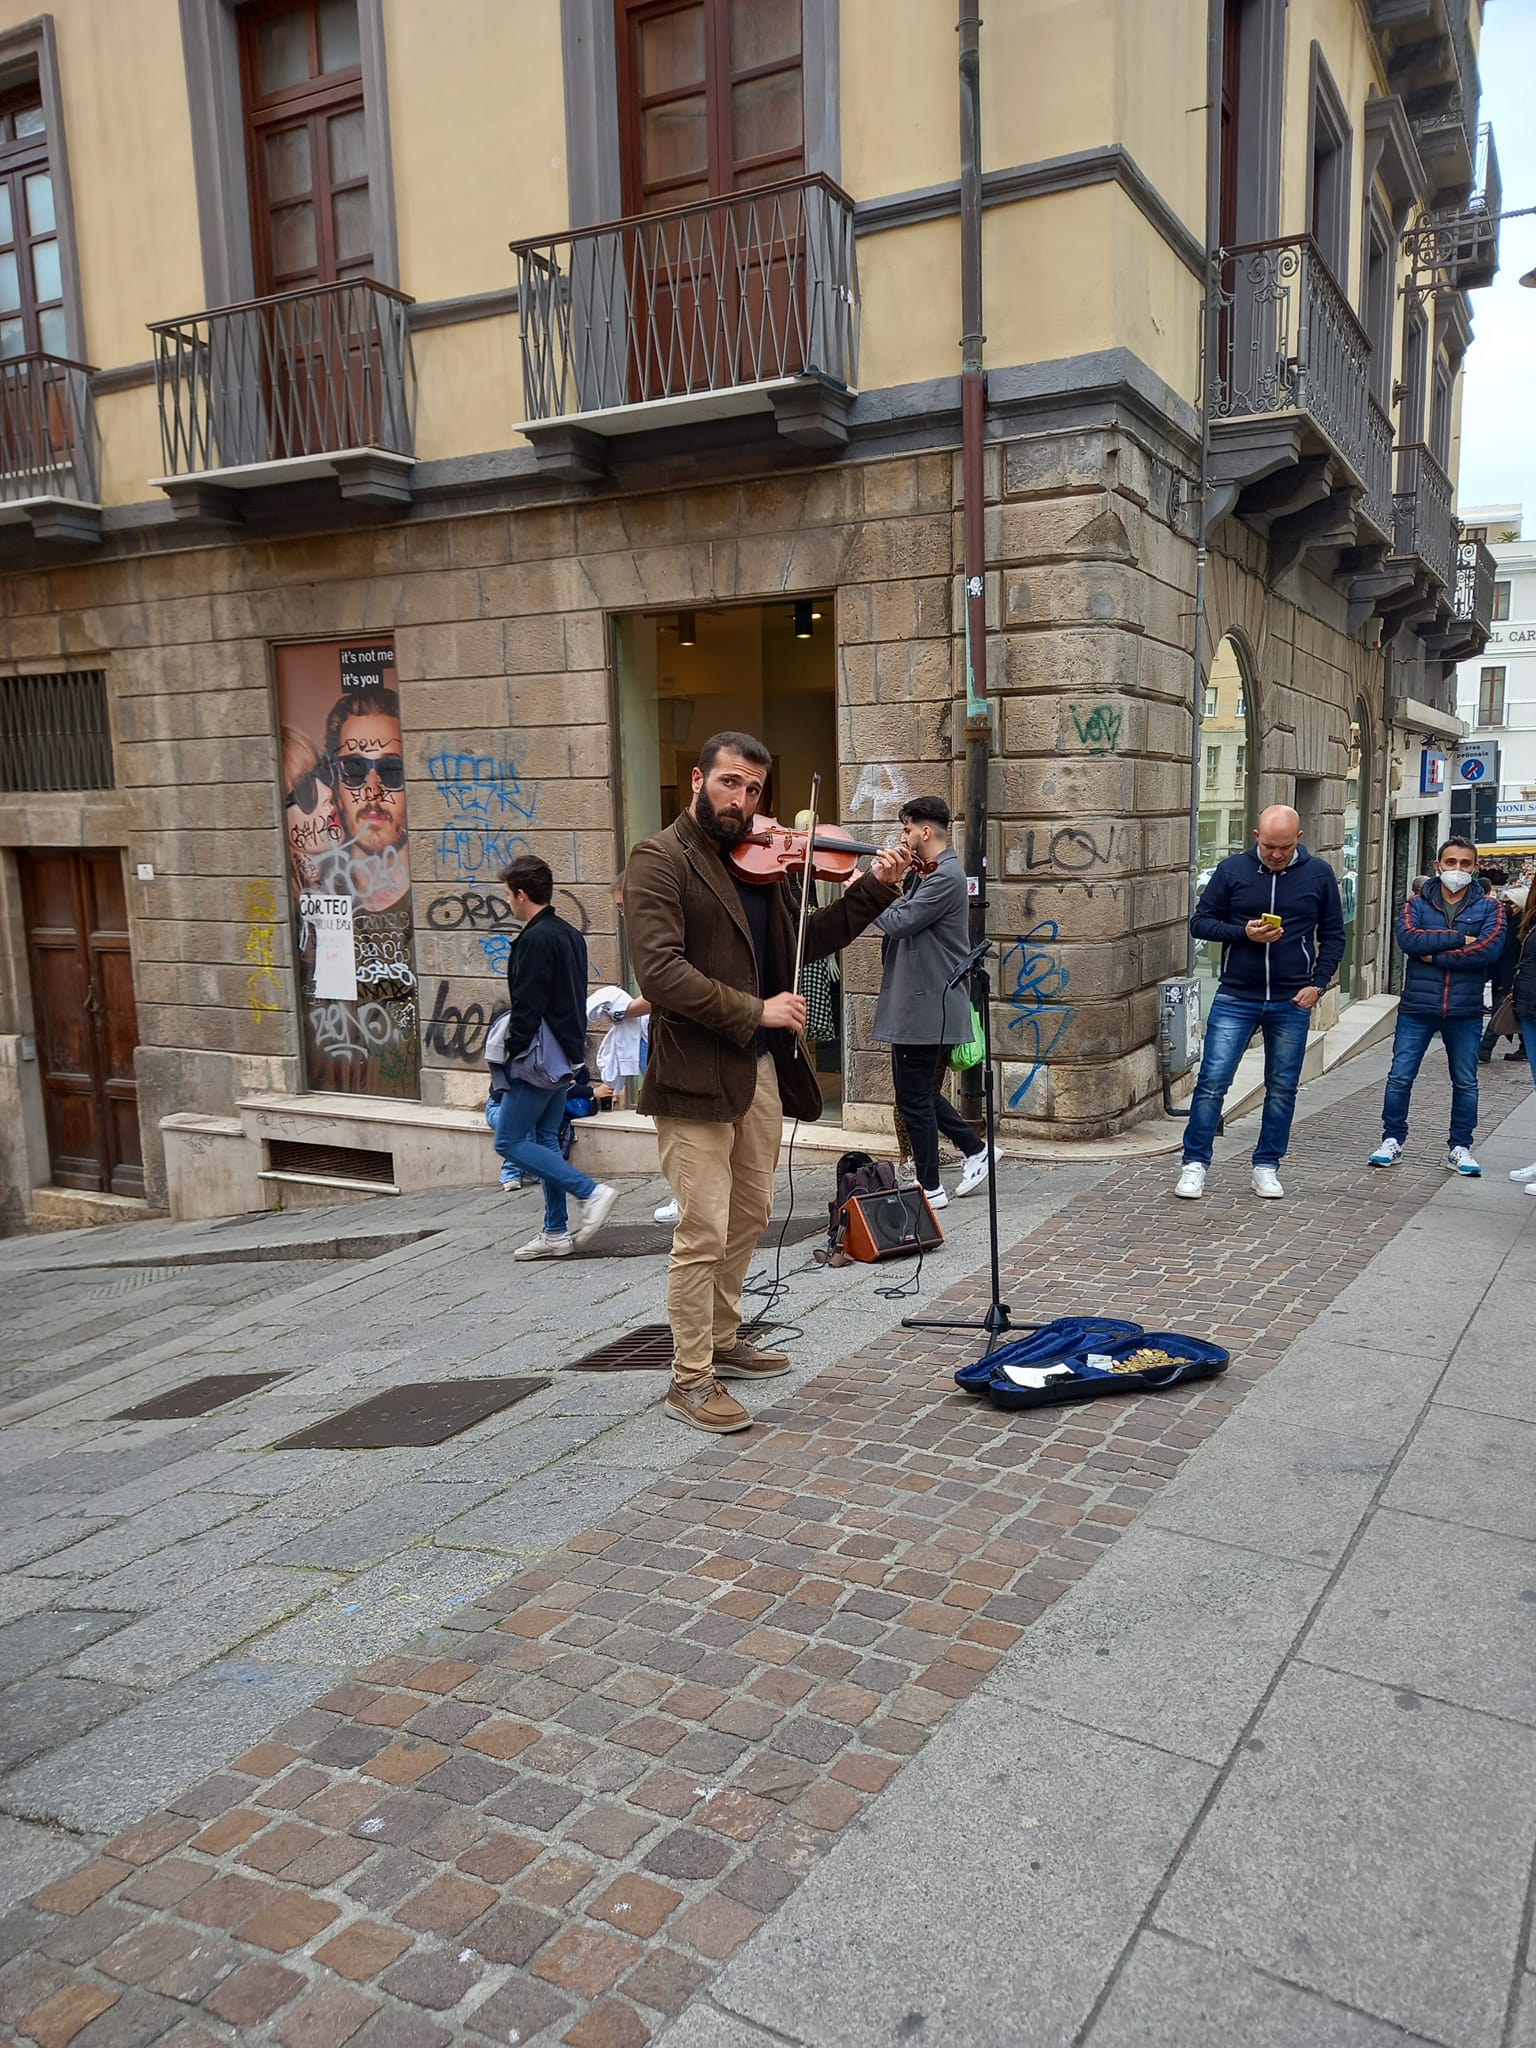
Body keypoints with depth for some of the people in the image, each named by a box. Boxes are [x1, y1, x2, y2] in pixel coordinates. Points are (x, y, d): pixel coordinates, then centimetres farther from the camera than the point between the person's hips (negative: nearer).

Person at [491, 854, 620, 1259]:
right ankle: (556, 1233, 17)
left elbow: (526, 1009, -20)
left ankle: (591, 1192, -8)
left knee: (509, 1141, -2)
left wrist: (510, 1058, -14)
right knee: (545, 1139, 14)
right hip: (566, 1056, 10)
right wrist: (571, 1049, 19)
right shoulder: (570, 935, 13)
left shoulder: (535, 941, -17)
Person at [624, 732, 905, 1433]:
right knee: (704, 1231, -4)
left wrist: (873, 890, 6)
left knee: (748, 1217, 18)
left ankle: (721, 1340, 35)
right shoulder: (659, 860, -10)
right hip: (695, 1073, -8)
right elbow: (660, 972, -21)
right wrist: (754, 1010, -20)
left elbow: (803, 943, 16)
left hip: (760, 1068, 8)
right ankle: (690, 1380, 8)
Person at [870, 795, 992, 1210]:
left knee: (914, 1097, -1)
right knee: (920, 1093, 17)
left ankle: (930, 1188, 10)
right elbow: (902, 922, 15)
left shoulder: (945, 876, -16)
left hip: (925, 1005, -10)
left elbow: (898, 922, -21)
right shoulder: (924, 874, 15)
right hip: (917, 1002, 10)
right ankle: (976, 1149, 28)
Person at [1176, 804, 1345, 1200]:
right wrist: (1243, 933, -14)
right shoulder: (1232, 870, 0)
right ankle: (1195, 1164, 6)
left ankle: (1267, 1166, 22)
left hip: (1292, 1003, 1)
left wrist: (1317, 983, -3)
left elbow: (1333, 935, 9)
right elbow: (1200, 922, 3)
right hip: (1235, 999, -1)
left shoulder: (1319, 874, 3)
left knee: (1282, 1089, 9)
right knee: (1212, 1082, -5)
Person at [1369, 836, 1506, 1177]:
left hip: (1465, 1011, 0)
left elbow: (1490, 948, -15)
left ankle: (1459, 1148, 20)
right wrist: (1459, 939, -18)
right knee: (1400, 1077, 1)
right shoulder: (1417, 903, 4)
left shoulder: (1488, 906, 2)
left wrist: (1436, 956, -15)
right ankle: (1392, 1141, 15)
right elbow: (1407, 937, -16)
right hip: (1417, 1008, 0)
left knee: (1465, 1082, 9)